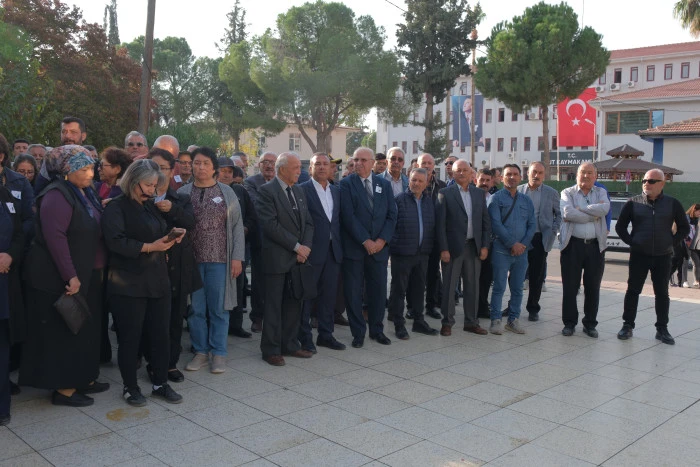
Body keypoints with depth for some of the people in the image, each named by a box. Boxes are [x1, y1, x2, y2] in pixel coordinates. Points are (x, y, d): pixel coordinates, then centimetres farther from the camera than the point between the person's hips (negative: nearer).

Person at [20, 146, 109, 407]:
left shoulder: (85, 193, 11)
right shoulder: (57, 195, -17)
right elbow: (55, 237, -24)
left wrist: (97, 270, 13)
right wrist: (70, 276, -25)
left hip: (87, 275, 9)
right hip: (60, 278, -9)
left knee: (84, 329, 15)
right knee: (63, 332, 0)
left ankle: (82, 379, 27)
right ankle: (63, 388, 11)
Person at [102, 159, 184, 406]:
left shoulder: (151, 206, 15)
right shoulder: (116, 207, -7)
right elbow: (116, 241, -19)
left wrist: (171, 237, 2)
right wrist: (149, 247, -21)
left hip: (157, 281, 6)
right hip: (129, 284, -6)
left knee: (160, 334, 9)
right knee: (130, 337, 3)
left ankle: (160, 383, 22)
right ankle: (130, 387, 18)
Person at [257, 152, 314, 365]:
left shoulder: (299, 191, 14)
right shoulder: (267, 191, -9)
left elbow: (308, 222, 12)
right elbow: (271, 225, -17)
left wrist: (305, 248, -4)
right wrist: (296, 246, -15)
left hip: (297, 258, 7)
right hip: (277, 258, -7)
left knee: (294, 303, 12)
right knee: (273, 305, 2)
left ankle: (290, 344, 23)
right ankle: (271, 350, 12)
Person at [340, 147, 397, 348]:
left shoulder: (384, 184, 10)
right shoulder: (346, 184, -2)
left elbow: (392, 215, 6)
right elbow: (348, 216, -10)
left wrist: (382, 240, -6)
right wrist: (365, 241, -14)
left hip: (379, 247, 3)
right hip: (354, 247, -3)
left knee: (378, 291, 9)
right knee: (353, 292, 2)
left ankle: (377, 330, 23)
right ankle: (358, 333, 14)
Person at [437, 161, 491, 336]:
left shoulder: (479, 193, 11)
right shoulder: (445, 193, -2)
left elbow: (486, 222, 10)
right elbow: (440, 223, -6)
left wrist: (485, 246, 2)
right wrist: (443, 249, -11)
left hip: (474, 247, 4)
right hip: (453, 247, -4)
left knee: (473, 286, 10)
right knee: (449, 286, 3)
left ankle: (471, 322, 21)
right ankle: (447, 322, 13)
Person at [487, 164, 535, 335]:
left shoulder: (526, 201, 14)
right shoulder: (496, 198, -1)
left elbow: (532, 225, 10)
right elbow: (496, 224, -10)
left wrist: (523, 244, -6)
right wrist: (512, 244, -13)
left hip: (521, 250, 5)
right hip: (501, 250, -4)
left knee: (518, 288, 9)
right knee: (499, 287, -3)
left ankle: (513, 319, 18)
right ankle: (495, 320, 4)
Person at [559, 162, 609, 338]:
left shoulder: (601, 193, 11)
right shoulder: (567, 193, 4)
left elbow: (605, 208, -12)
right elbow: (567, 213, -16)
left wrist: (580, 208, -12)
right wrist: (594, 214, -11)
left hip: (595, 246, 2)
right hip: (573, 244, -2)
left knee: (593, 288, 8)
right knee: (570, 287, 3)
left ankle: (590, 324, 20)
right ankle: (569, 323, 14)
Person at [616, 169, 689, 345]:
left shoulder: (672, 204, 1)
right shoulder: (633, 203, -1)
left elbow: (684, 228, 10)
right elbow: (620, 226, 6)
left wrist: (671, 241, 0)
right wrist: (631, 241, -3)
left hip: (663, 256, 1)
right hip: (639, 255, -1)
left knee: (662, 293, 7)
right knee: (633, 290, 3)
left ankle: (662, 330, 16)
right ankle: (627, 326, 12)